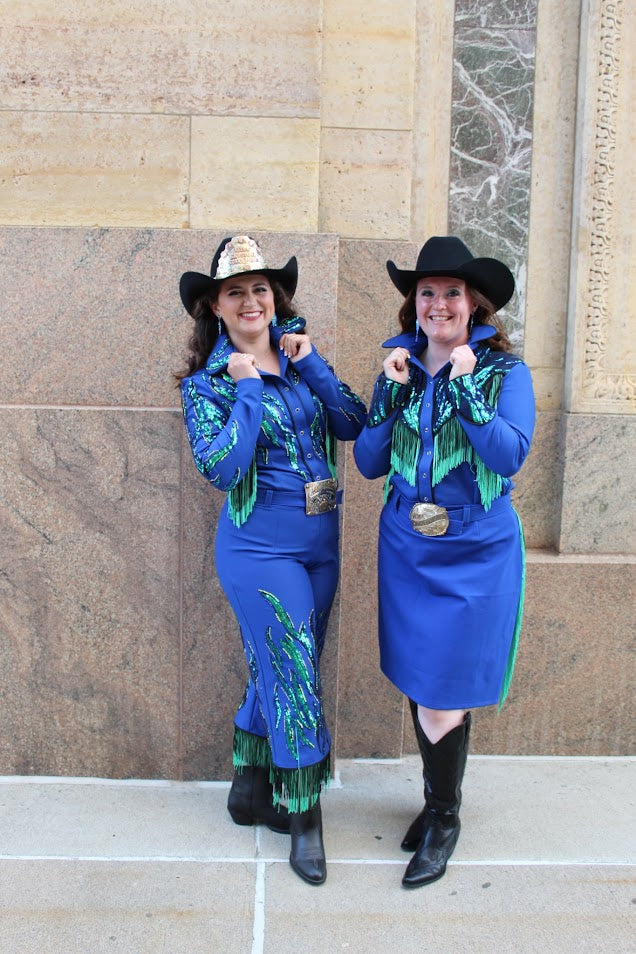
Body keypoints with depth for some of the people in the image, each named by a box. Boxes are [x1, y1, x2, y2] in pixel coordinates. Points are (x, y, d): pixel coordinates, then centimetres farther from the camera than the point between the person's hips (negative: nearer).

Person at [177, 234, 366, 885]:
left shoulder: (297, 358, 8)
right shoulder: (207, 382, -5)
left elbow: (354, 424, -1)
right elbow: (221, 469, -17)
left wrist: (311, 364, -8)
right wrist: (248, 390, -15)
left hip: (319, 543, 5)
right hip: (261, 546, -5)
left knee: (275, 673, 16)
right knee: (295, 679, -2)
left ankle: (250, 791, 35)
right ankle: (305, 819, 18)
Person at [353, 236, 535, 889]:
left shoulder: (504, 371, -4)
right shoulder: (398, 369, 6)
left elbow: (511, 455, -17)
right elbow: (368, 464, 1)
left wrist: (464, 390, -21)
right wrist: (394, 394, -11)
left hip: (476, 552, -4)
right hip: (407, 548, 4)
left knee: (443, 694, 0)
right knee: (418, 685, 14)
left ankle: (443, 820, 24)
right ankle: (437, 801, 38)